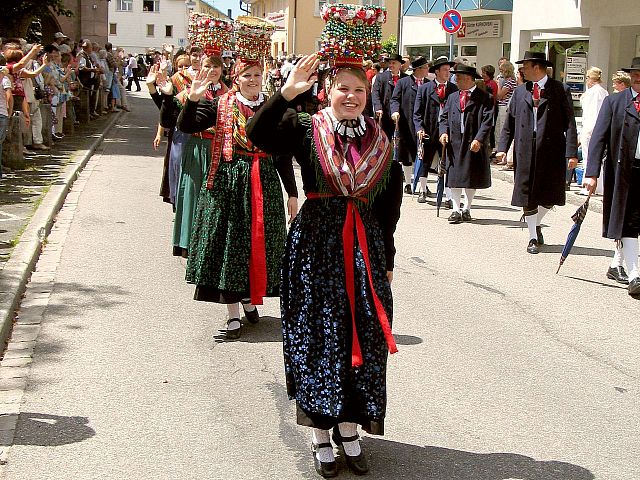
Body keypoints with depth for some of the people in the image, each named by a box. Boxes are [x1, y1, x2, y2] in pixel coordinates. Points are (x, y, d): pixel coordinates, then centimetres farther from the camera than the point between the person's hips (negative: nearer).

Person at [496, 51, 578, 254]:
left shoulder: (560, 90, -1)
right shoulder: (520, 92, 11)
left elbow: (569, 123, -4)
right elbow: (509, 122, 13)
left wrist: (571, 152, -11)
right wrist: (503, 147, 1)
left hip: (551, 150, -3)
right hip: (525, 150, 3)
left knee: (550, 195, 5)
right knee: (527, 193, 3)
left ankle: (536, 223, 32)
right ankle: (533, 237, 14)